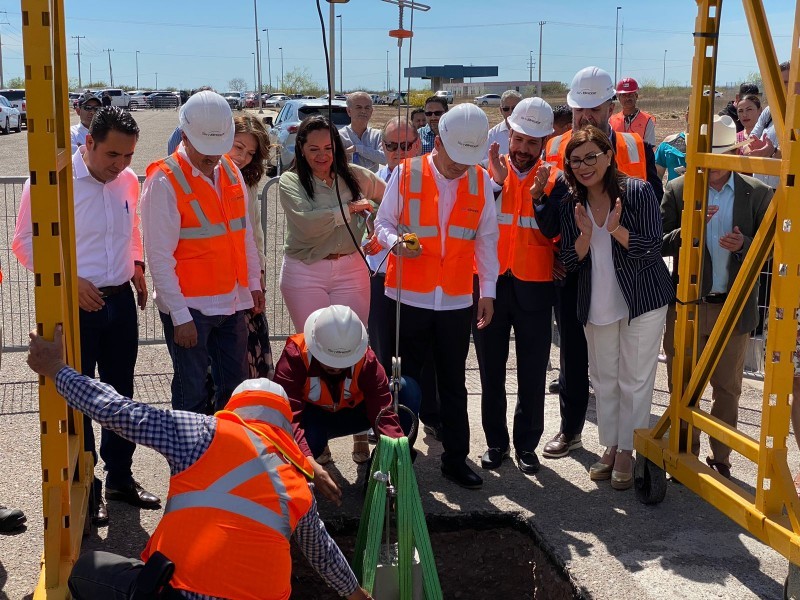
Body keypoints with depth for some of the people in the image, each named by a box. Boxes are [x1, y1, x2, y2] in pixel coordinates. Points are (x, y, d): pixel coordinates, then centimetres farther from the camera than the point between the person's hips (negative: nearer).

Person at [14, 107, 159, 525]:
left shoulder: (128, 180, 3)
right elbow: (25, 243, -10)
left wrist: (137, 265, 6)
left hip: (122, 301, 6)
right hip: (75, 304, -6)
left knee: (120, 393, 16)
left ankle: (120, 476, 32)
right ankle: (86, 489, 19)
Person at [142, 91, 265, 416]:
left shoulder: (230, 170, 6)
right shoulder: (164, 181, -13)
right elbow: (160, 257, -15)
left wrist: (254, 283, 14)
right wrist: (180, 316, -16)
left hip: (231, 303, 6)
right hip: (189, 307, -6)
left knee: (236, 388, 14)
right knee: (192, 396, 3)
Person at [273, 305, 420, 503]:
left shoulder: (366, 359, -23)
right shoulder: (294, 355, -31)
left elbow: (384, 412, -31)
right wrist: (311, 465, -56)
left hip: (350, 415, 3)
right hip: (311, 419, -3)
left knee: (408, 389, -22)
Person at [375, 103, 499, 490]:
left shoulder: (481, 181, 2)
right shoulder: (406, 173, -4)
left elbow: (486, 239, 7)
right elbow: (383, 223, 1)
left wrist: (487, 290, 5)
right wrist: (396, 243, -21)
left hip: (457, 299, 2)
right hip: (409, 296, -2)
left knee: (454, 383, 10)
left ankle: (455, 458, 22)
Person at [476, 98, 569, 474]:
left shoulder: (554, 180, 0)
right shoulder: (487, 172, 1)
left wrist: (538, 196, -20)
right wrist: (496, 182, -20)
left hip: (534, 288, -1)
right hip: (490, 284, 1)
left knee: (532, 375, 7)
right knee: (491, 372, 11)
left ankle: (527, 445, 21)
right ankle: (496, 441, 25)